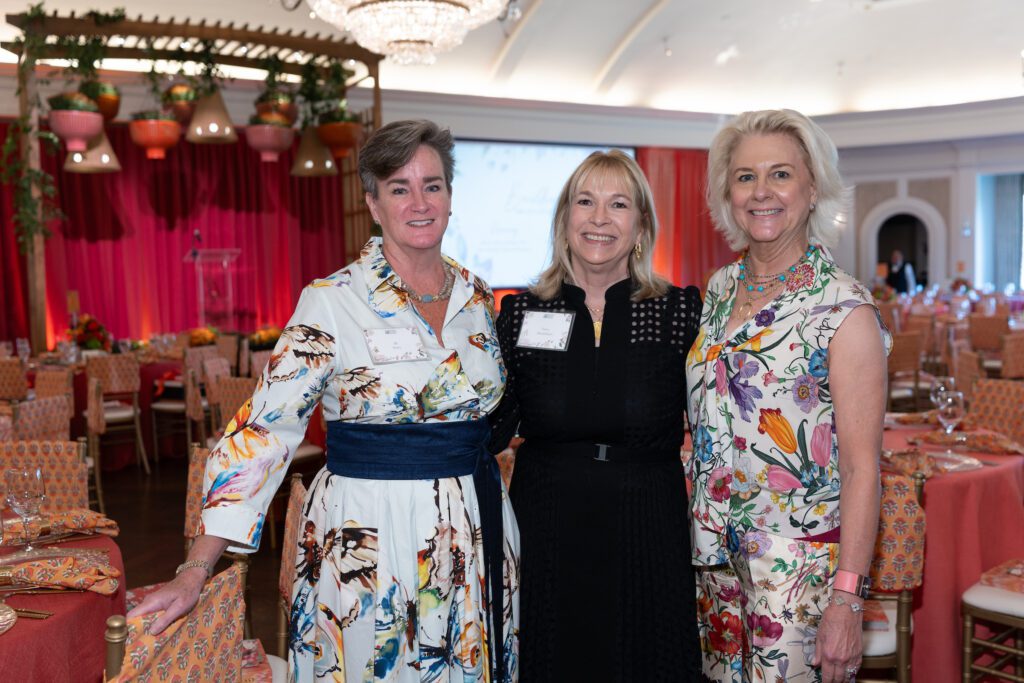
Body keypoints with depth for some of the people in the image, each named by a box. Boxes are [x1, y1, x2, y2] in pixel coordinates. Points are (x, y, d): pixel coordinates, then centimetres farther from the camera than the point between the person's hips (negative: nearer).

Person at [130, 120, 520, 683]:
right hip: (370, 540, -5)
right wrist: (195, 570, -18)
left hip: (475, 529, 5)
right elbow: (264, 429, -15)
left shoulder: (476, 297, 4)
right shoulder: (333, 302, -12)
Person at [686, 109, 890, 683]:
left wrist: (846, 600, -18)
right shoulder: (721, 289, 5)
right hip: (716, 553, 6)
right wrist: (700, 539, 10)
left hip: (800, 565, -5)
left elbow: (861, 467, -14)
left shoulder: (845, 309, -14)